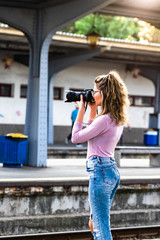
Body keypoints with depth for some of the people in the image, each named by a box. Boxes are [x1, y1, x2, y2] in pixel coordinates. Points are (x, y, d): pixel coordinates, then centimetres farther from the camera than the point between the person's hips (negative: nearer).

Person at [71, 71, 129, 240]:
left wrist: (81, 110, -4)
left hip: (100, 170, -10)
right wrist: (92, 109, 19)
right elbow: (92, 132, 26)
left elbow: (76, 137, -12)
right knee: (94, 224, 18)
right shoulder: (118, 119, 12)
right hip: (112, 170, 10)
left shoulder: (105, 119, -17)